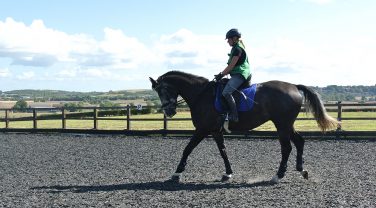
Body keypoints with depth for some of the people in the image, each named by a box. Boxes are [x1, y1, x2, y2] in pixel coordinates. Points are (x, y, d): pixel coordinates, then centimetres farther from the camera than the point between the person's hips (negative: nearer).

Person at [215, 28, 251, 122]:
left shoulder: (238, 49, -13)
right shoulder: (235, 48, 19)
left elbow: (231, 66, -16)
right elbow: (231, 66, 20)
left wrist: (221, 74, -9)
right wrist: (221, 74, 13)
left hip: (240, 74, -11)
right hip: (237, 74, 11)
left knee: (226, 92, -24)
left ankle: (234, 117, -25)